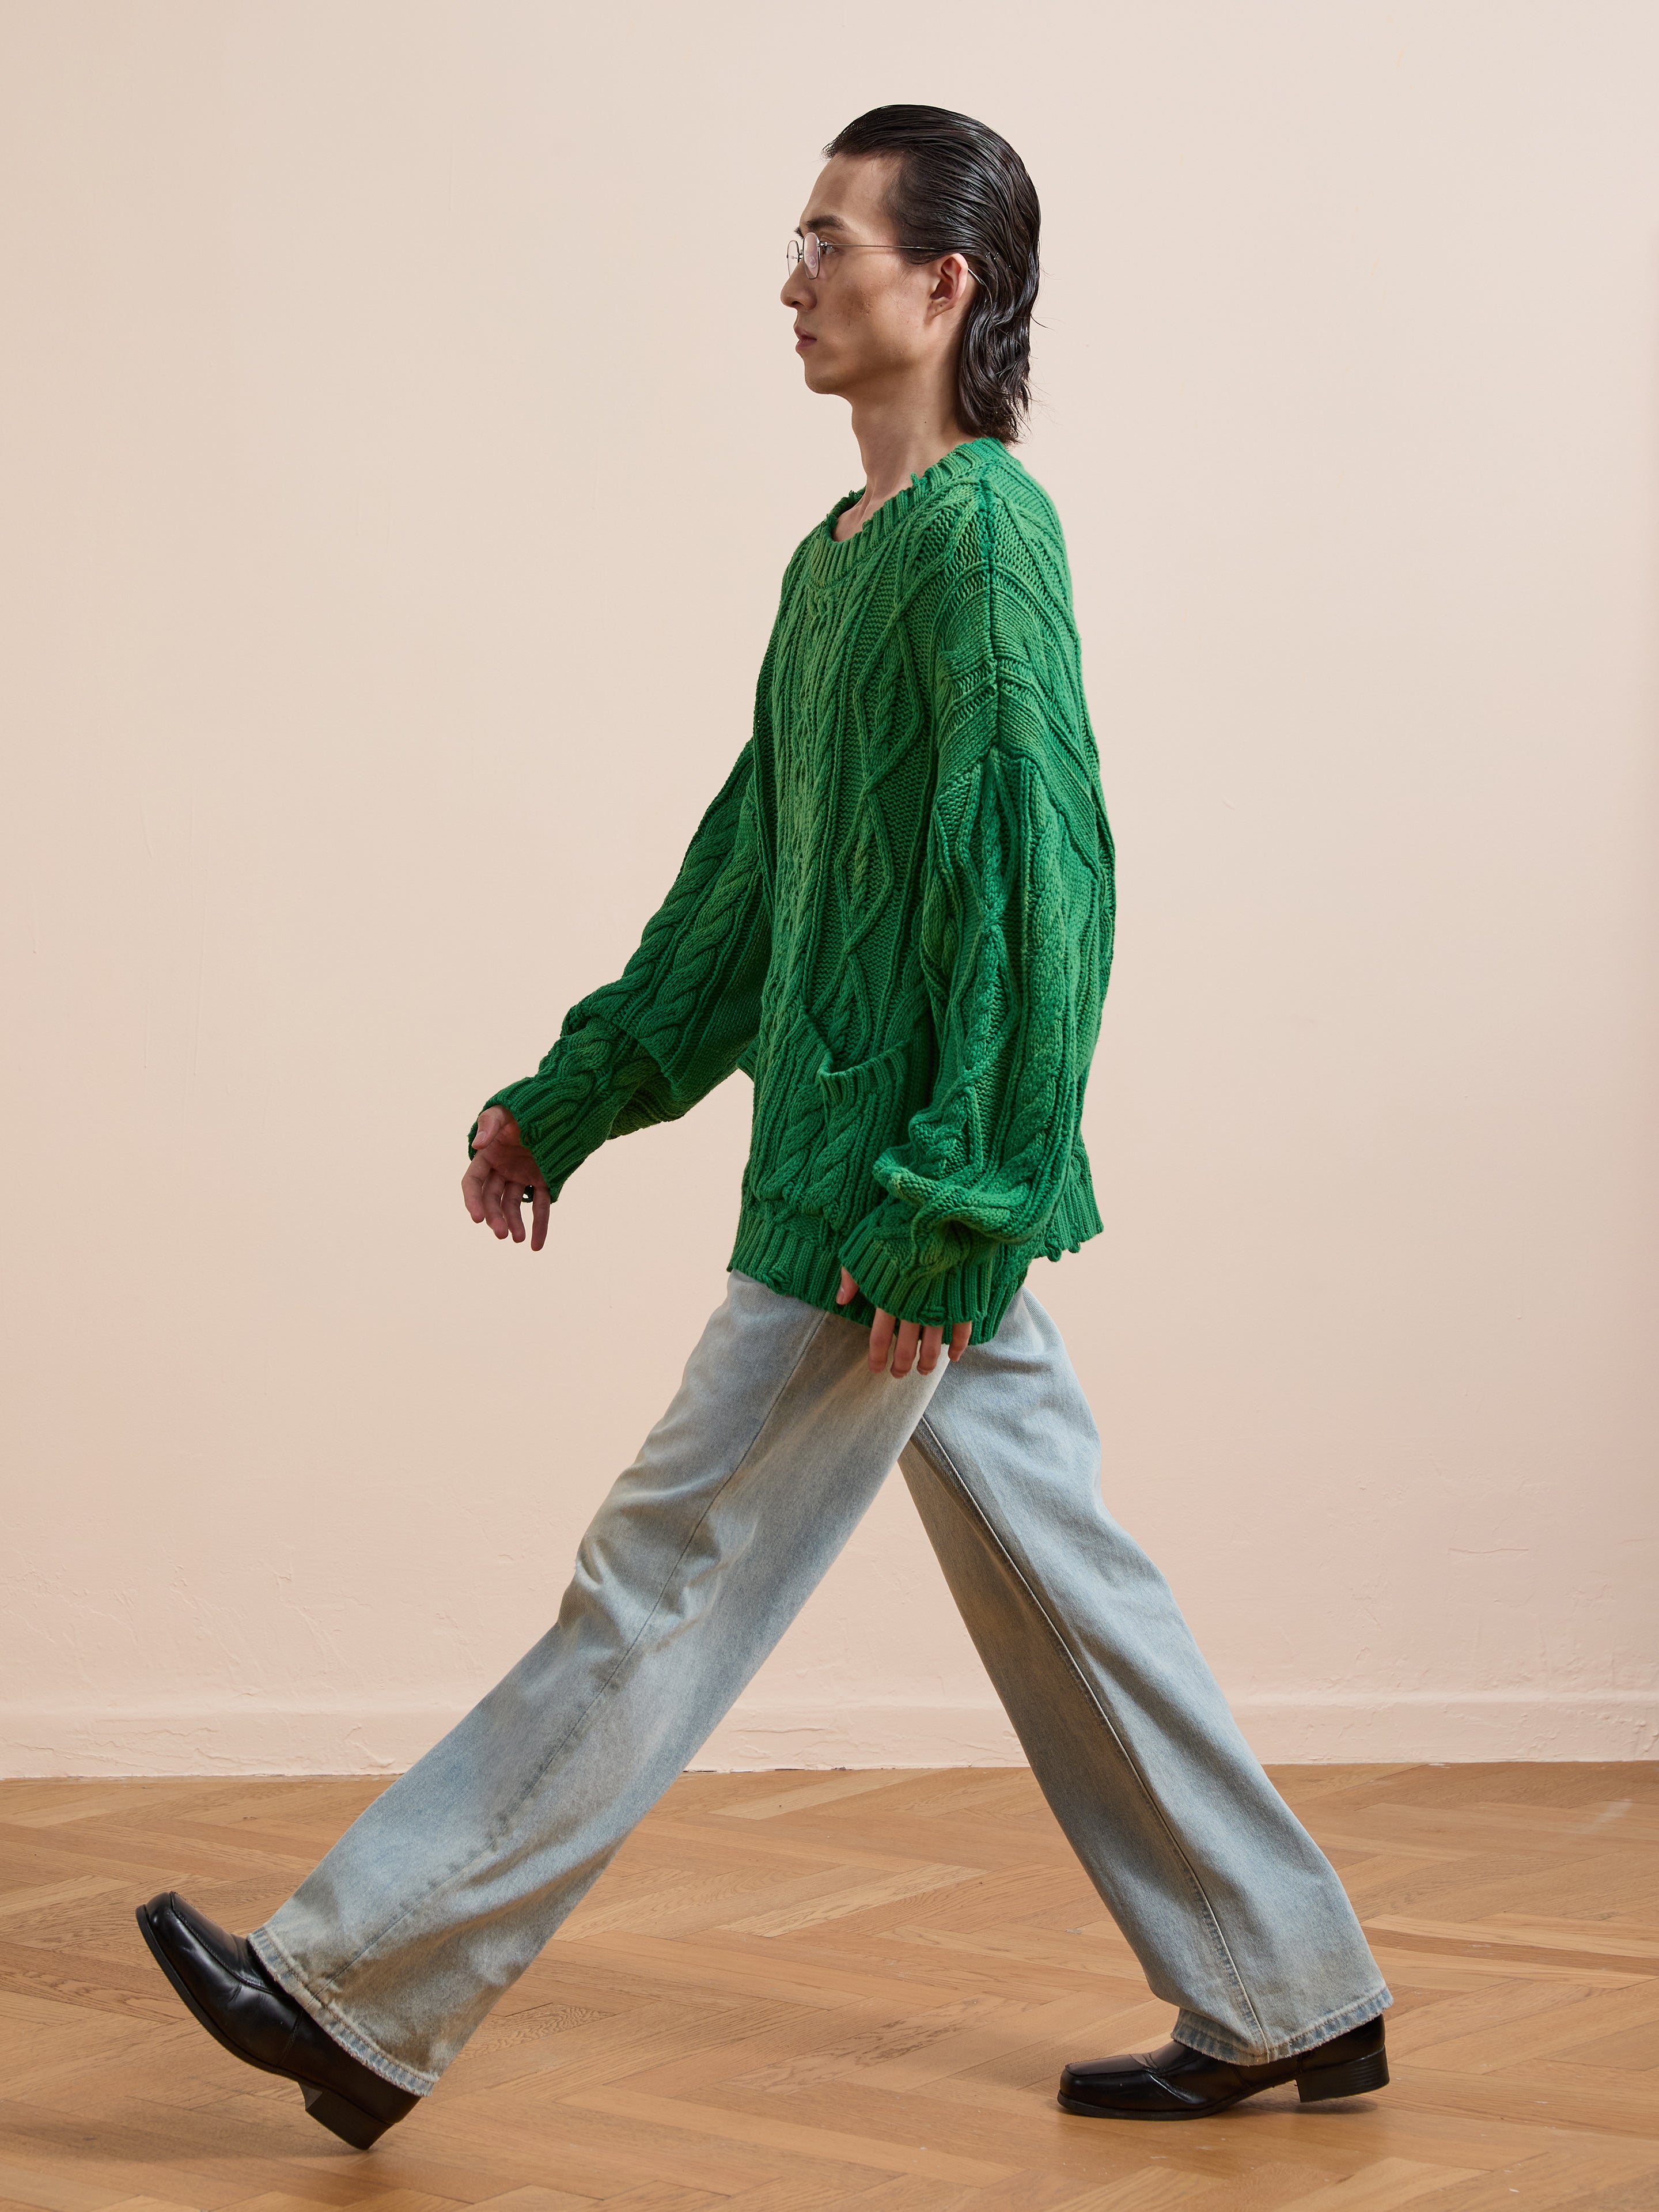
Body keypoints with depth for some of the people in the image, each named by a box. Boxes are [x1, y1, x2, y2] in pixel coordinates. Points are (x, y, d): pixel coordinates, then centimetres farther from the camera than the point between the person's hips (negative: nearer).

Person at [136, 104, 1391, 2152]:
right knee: (1056, 1586, 13)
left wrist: (944, 1211, -21)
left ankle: (366, 1994, 5)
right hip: (911, 1201, 10)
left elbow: (1037, 884, -20)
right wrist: (570, 1099, 21)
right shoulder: (844, 554, 16)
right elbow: (748, 876, 21)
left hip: (899, 1205, -10)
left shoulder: (984, 537, -14)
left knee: (666, 1590, -3)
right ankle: (1287, 1999, 22)